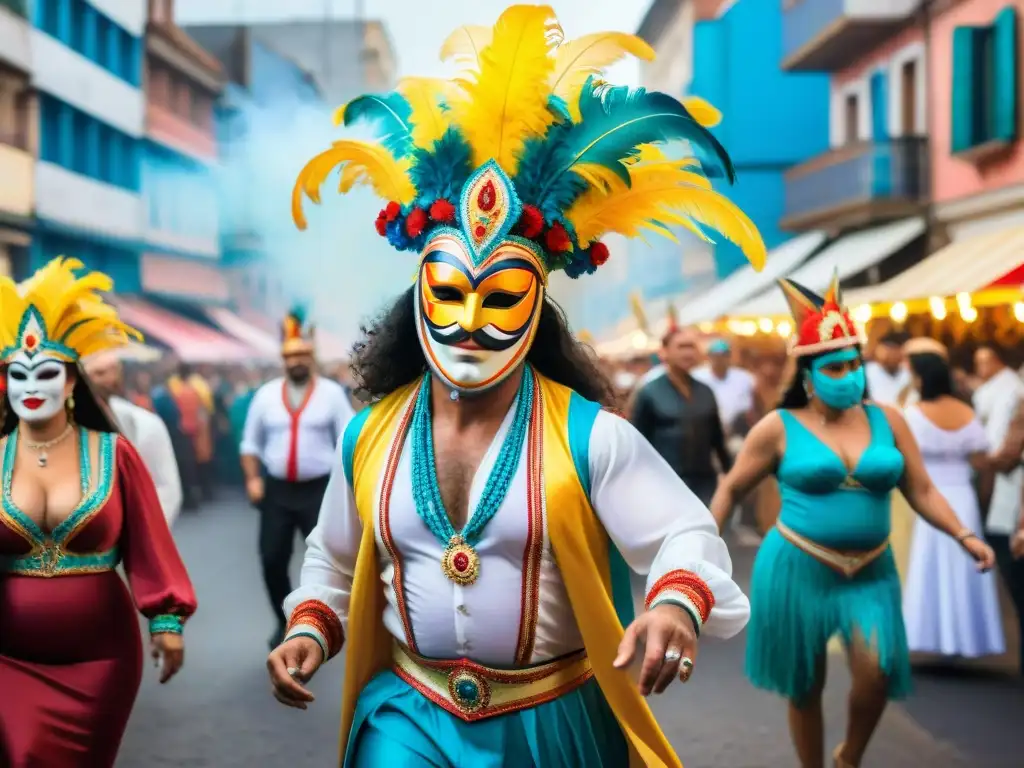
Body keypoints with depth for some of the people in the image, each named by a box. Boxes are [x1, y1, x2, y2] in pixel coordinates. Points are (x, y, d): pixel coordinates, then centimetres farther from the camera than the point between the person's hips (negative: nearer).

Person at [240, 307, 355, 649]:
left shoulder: (331, 393, -3)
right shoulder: (266, 394, 4)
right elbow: (250, 443, 12)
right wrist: (253, 478, 0)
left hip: (320, 489, -3)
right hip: (276, 490, 3)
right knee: (272, 560, 6)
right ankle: (285, 622, 25)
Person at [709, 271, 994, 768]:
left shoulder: (888, 421, 3)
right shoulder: (779, 428, -5)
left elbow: (922, 491, 5)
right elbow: (731, 488, 4)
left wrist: (963, 536, -6)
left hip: (870, 573, 2)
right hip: (797, 570, -2)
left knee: (877, 672, -14)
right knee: (805, 688, 7)